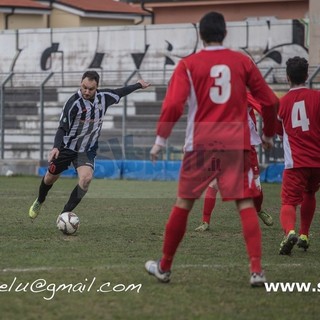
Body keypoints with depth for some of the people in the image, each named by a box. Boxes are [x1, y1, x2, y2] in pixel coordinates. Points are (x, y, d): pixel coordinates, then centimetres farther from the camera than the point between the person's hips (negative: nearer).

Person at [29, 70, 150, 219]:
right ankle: (39, 202, 48)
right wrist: (56, 147, -41)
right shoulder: (73, 102, -25)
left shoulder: (104, 97, -9)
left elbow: (118, 92, 13)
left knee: (86, 178, -23)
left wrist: (138, 85, 26)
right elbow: (62, 128, -26)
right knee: (51, 177, 14)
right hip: (67, 147, -2)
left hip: (87, 149, 2)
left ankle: (65, 214, -14)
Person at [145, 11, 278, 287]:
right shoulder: (243, 62, 4)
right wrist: (269, 135, 22)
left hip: (200, 145, 0)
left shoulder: (188, 65, 0)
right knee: (246, 204, 0)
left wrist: (160, 140, 1)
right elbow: (270, 102, 6)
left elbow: (173, 105, -10)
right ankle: (256, 269, -14)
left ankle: (164, 267, 21)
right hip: (236, 144, 0)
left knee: (183, 205, 11)